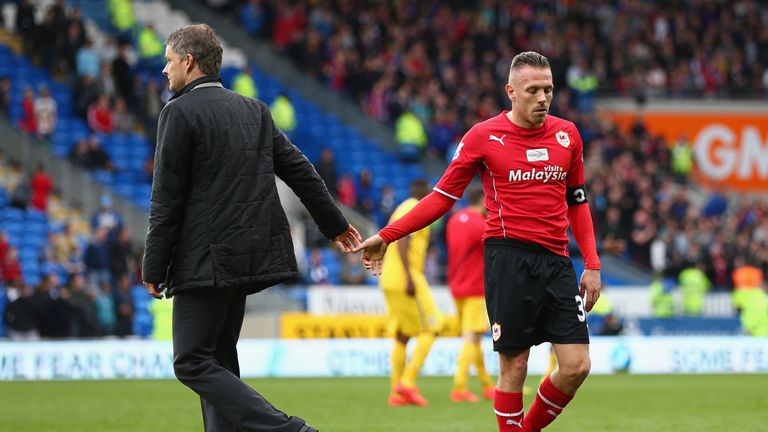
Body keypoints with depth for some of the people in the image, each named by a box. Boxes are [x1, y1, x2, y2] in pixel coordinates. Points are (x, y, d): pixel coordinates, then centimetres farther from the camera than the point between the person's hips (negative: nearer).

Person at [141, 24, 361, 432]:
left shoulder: (180, 113, -10)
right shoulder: (253, 110, 12)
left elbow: (167, 199, -12)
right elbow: (299, 169, 16)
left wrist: (153, 268, -7)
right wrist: (335, 224, 28)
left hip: (206, 260, -8)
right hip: (248, 255, 8)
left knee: (192, 363, -6)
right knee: (218, 359, 14)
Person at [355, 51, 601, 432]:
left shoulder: (567, 135, 9)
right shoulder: (483, 137, -1)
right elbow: (443, 197, 4)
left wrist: (592, 264, 10)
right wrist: (386, 236, -1)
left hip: (556, 259, 4)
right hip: (509, 255, -4)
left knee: (576, 366, -2)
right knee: (514, 366, -5)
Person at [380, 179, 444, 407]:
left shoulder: (400, 209, 21)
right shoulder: (416, 210, -7)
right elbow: (402, 241, -20)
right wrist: (409, 277, -25)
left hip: (388, 281, 9)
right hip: (406, 278, -9)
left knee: (402, 336, 10)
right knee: (430, 329, -5)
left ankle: (396, 392, 5)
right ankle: (408, 382, -14)